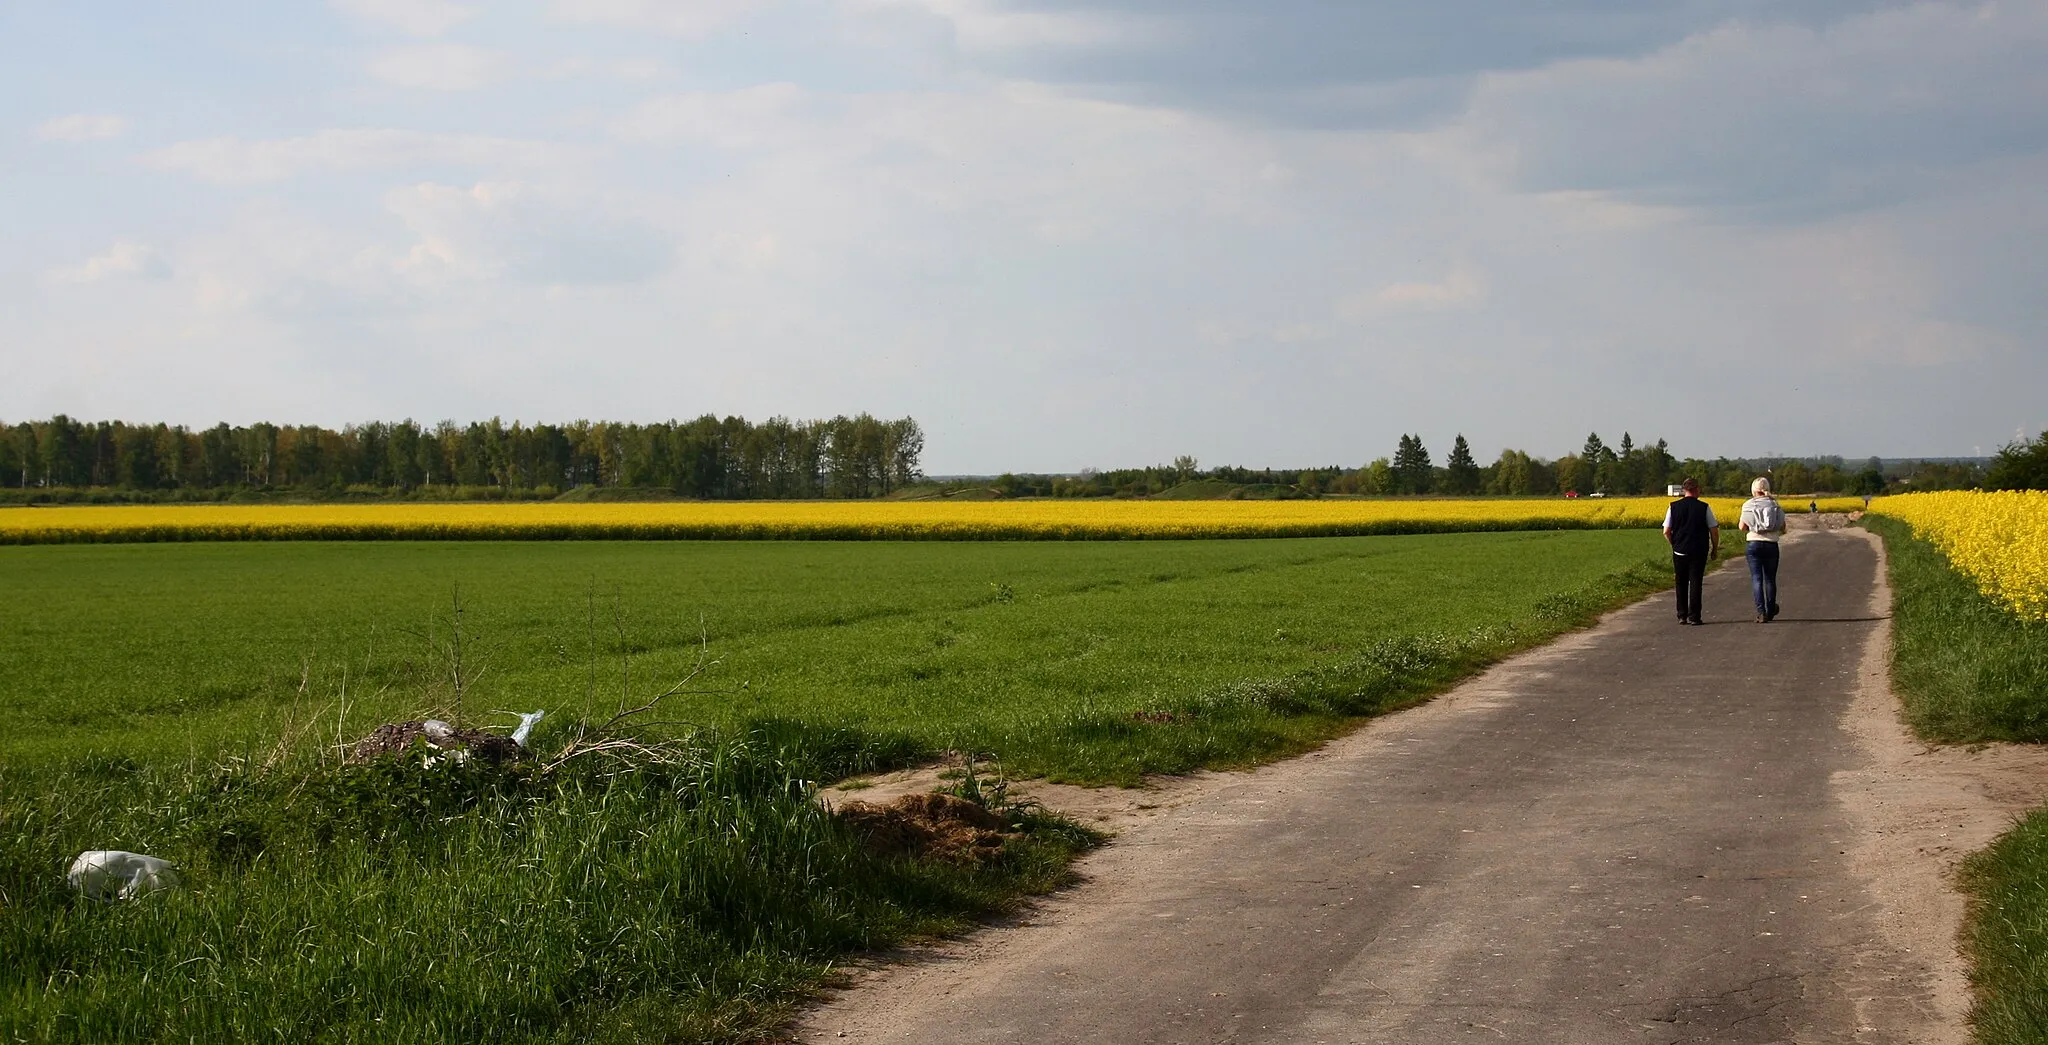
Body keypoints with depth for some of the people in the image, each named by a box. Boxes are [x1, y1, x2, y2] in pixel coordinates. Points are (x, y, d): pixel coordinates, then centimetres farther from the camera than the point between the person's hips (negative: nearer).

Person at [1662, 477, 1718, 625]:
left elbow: (1666, 532, 0)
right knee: (1695, 584, 2)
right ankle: (1693, 617, -1)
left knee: (1681, 584, 12)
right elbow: (1714, 531, -4)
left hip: (1680, 552, 2)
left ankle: (1682, 616, 13)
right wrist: (1715, 549, 10)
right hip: (1699, 552, -2)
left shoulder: (1674, 507, -1)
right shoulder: (1704, 507, -6)